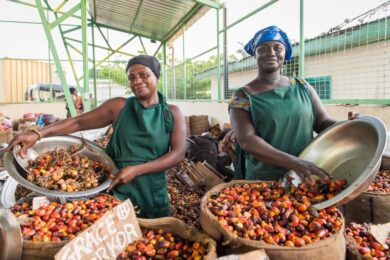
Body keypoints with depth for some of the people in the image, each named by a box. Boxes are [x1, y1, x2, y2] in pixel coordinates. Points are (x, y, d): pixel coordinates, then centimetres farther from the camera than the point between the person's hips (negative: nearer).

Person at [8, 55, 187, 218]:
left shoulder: (172, 113, -2)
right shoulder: (119, 106, -2)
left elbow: (178, 153, -9)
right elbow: (78, 122, -1)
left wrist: (136, 170, -18)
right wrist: (38, 134, -16)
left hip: (152, 193, 1)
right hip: (117, 189, 0)